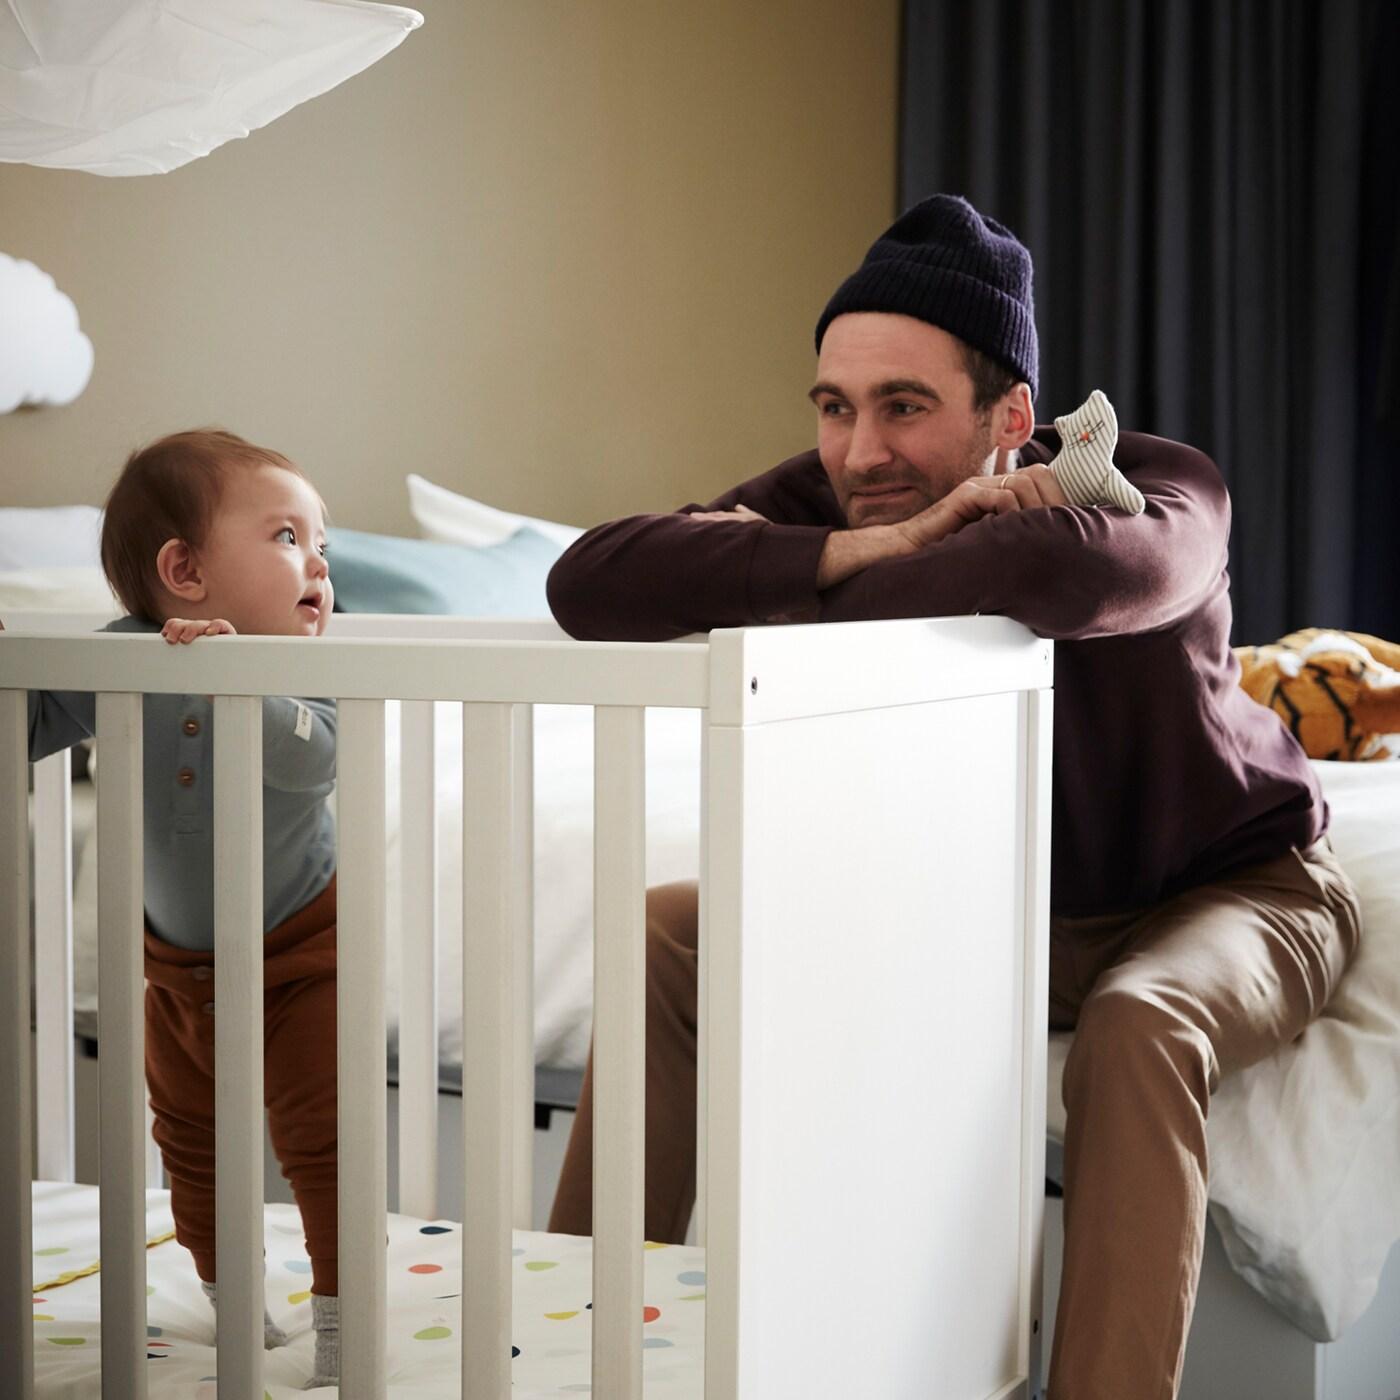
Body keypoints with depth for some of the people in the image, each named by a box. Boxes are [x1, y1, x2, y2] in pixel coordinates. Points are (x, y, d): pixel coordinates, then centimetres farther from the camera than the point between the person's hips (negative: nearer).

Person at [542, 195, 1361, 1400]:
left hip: (1228, 887, -4)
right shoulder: (833, 500, -17)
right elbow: (591, 584, -33)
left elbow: (1077, 570, -54)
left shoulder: (1157, 488, -27)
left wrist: (785, 620, -40)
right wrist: (877, 551, -40)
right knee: (673, 934, -7)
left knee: (1136, 1031, -38)